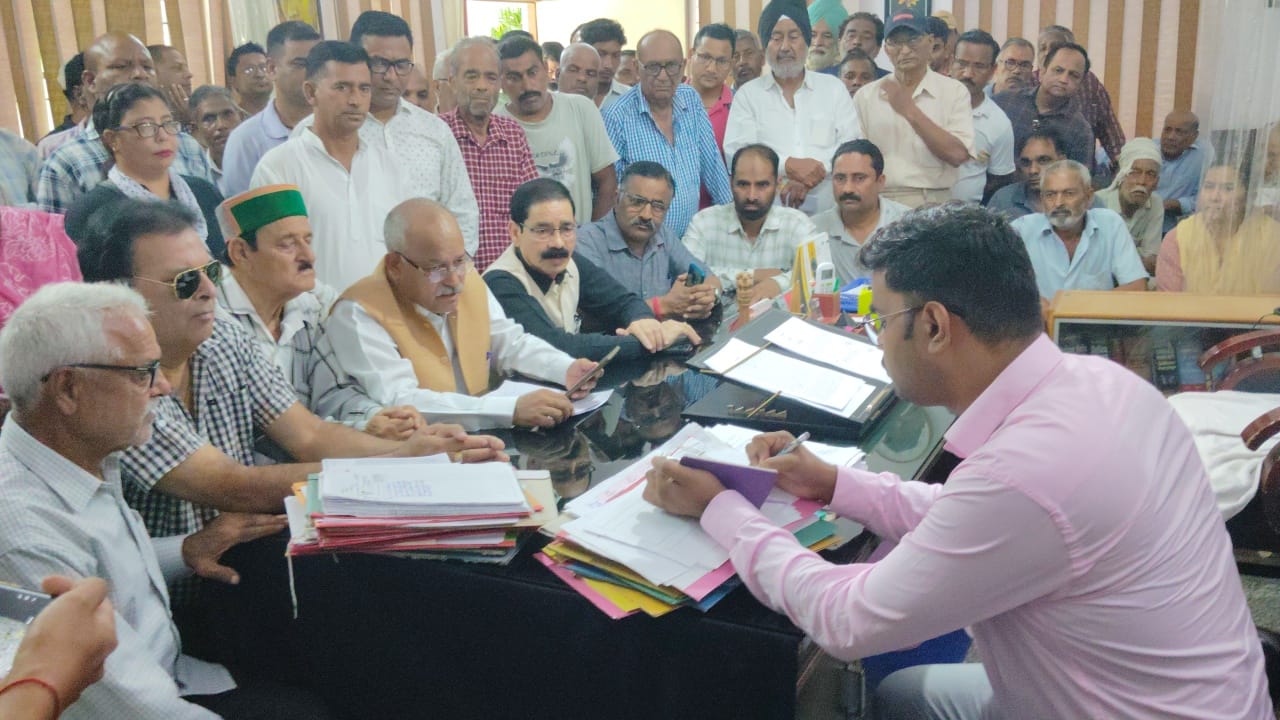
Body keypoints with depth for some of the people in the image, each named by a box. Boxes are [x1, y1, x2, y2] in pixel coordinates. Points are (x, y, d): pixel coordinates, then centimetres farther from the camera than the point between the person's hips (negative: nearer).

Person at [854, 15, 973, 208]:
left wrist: (910, 111, -10)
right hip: (878, 202, 1)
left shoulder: (954, 91, 4)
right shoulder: (866, 96, 8)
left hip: (932, 202, -1)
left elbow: (958, 154, -7)